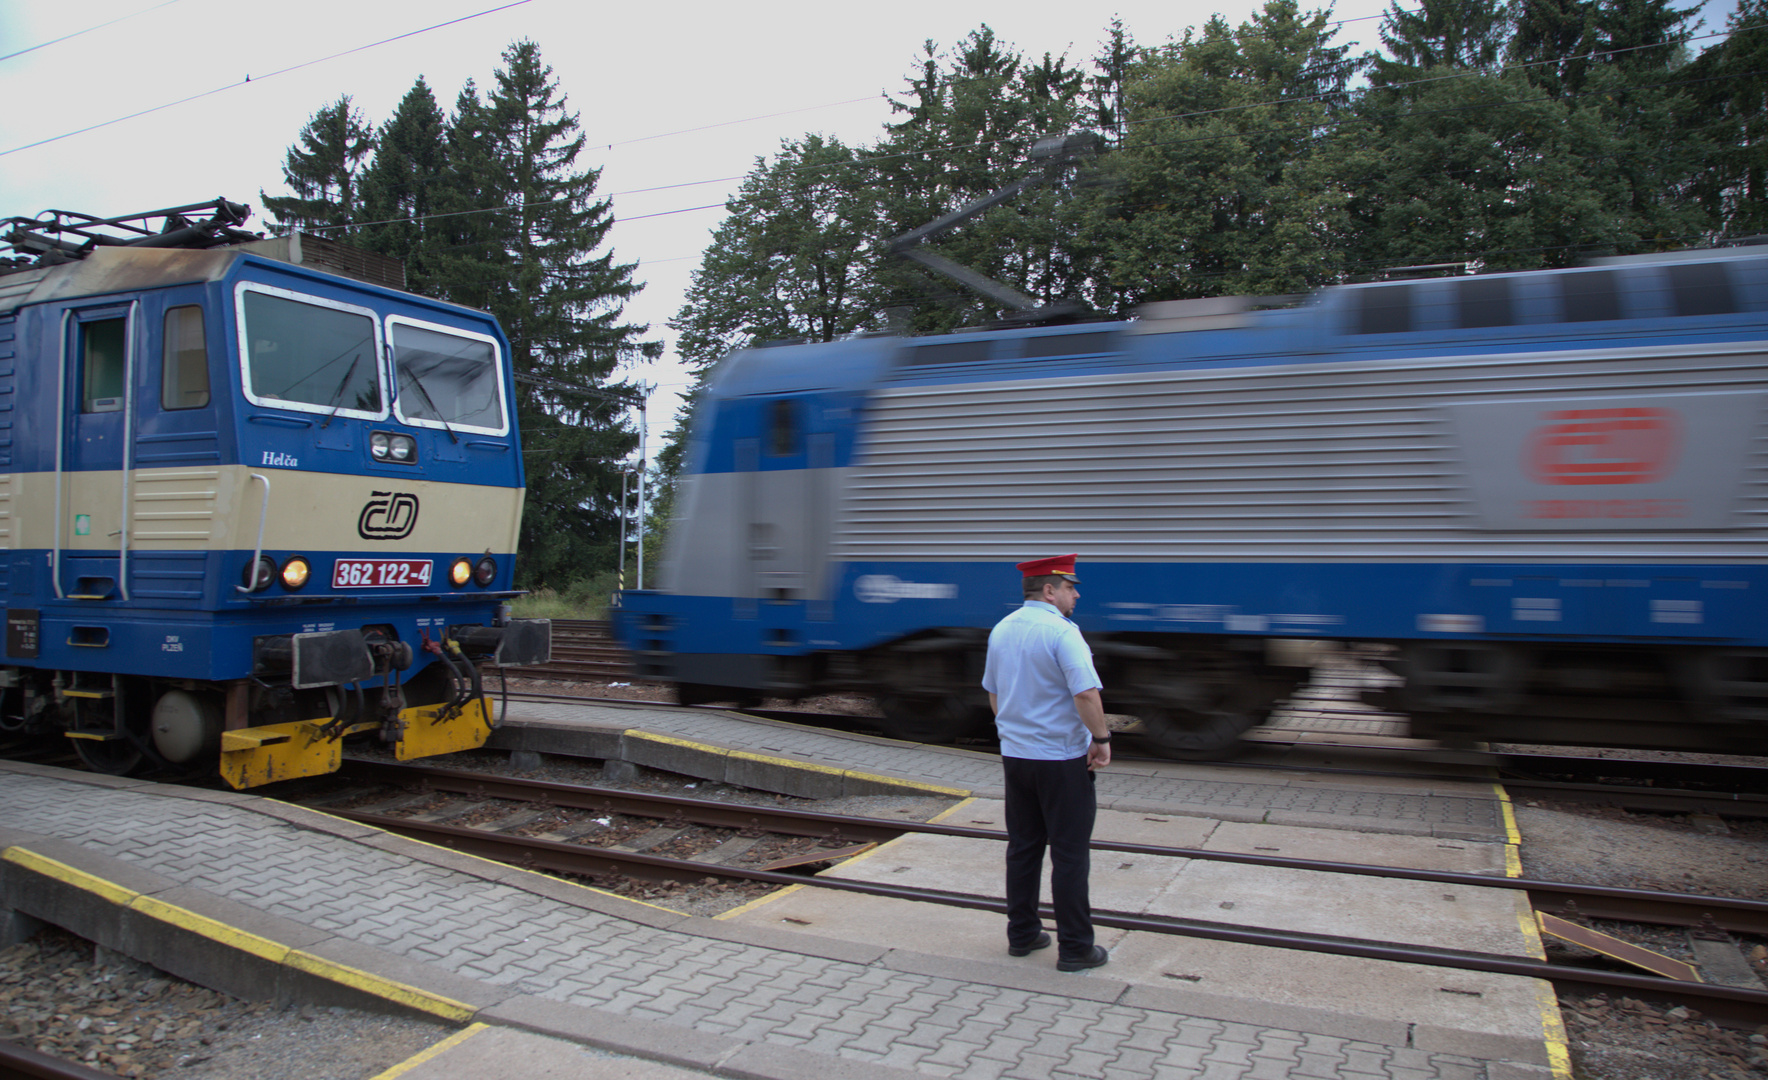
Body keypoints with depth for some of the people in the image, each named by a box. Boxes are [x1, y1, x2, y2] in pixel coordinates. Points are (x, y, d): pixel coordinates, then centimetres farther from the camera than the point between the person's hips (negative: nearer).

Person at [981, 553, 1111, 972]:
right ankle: (1075, 948, 8)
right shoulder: (1062, 632, -17)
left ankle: (1022, 934, 23)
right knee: (1070, 854, 1)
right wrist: (1101, 739, -14)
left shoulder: (1001, 629, 8)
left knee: (1023, 847, 15)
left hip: (1016, 755, 7)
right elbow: (1086, 693, -27)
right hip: (1063, 759, -7)